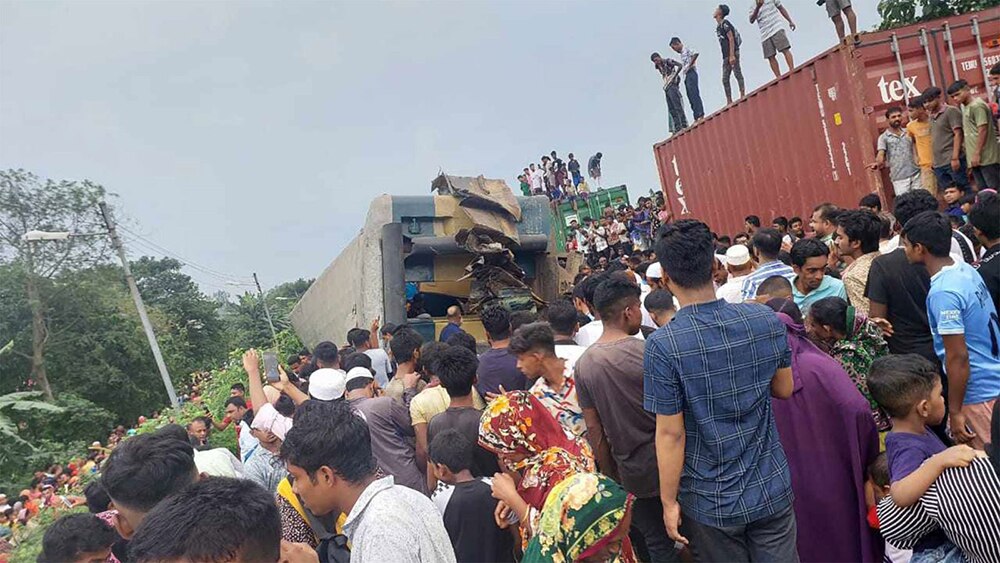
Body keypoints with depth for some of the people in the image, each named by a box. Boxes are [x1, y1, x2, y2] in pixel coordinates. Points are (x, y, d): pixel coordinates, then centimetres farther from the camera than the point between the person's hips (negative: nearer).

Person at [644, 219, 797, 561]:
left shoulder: (663, 345, -23)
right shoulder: (766, 320, -10)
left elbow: (671, 433, -18)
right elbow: (784, 389, 4)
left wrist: (669, 501, -6)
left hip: (711, 501, -3)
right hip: (772, 488, 3)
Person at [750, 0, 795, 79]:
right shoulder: (753, 7, 12)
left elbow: (781, 8, 19)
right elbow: (751, 20, -5)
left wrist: (790, 21, 10)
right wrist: (758, 7, -20)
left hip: (777, 29, -2)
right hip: (765, 34, 2)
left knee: (785, 49, -14)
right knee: (770, 57, -5)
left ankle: (792, 71, -18)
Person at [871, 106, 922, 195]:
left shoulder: (908, 132, 11)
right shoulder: (884, 137, -1)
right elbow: (881, 154, -12)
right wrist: (877, 163, -26)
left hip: (916, 174, 4)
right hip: (899, 178, -4)